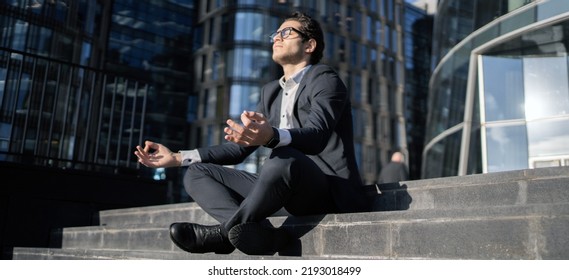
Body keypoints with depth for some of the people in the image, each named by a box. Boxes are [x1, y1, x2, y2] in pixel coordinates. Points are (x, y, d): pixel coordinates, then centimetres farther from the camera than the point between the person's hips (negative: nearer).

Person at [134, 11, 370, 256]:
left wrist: (271, 136, -47)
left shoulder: (325, 79, -4)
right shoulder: (271, 91, 19)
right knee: (196, 173, 0)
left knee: (283, 158, -39)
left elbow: (316, 134, -24)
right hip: (291, 193, 8)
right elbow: (240, 147, 17)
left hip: (330, 190, -7)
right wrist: (177, 157, 10)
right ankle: (259, 232, -25)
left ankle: (225, 231, -16)